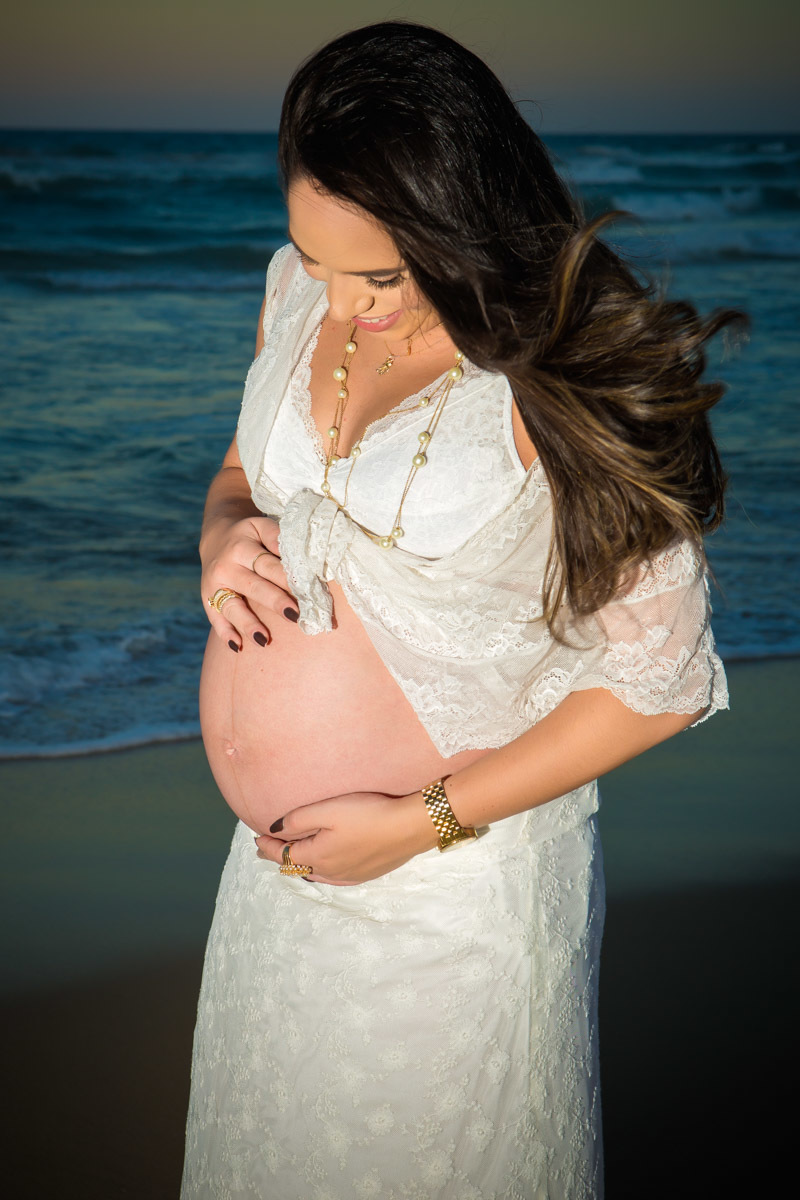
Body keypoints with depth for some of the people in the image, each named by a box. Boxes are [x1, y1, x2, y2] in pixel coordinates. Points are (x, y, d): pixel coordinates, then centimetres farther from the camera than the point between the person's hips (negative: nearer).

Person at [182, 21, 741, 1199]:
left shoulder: (565, 386, -22)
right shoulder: (298, 290, -3)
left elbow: (658, 681, -17)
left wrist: (421, 822, -18)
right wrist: (224, 533, -10)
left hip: (455, 882, -6)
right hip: (280, 859, 6)